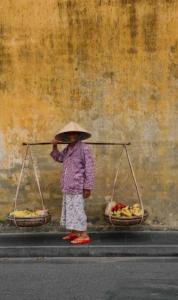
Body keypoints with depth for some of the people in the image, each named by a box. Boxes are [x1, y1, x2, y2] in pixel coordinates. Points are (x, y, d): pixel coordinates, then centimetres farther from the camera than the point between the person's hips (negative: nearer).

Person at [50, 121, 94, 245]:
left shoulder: (84, 148, -13)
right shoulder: (67, 149, 11)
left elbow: (89, 168, -16)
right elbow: (59, 158, 30)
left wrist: (88, 187, -19)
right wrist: (55, 146, 11)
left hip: (78, 186, -8)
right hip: (68, 186, 8)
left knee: (77, 210, -9)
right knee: (69, 208, 13)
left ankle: (84, 236, -4)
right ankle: (74, 233, 22)